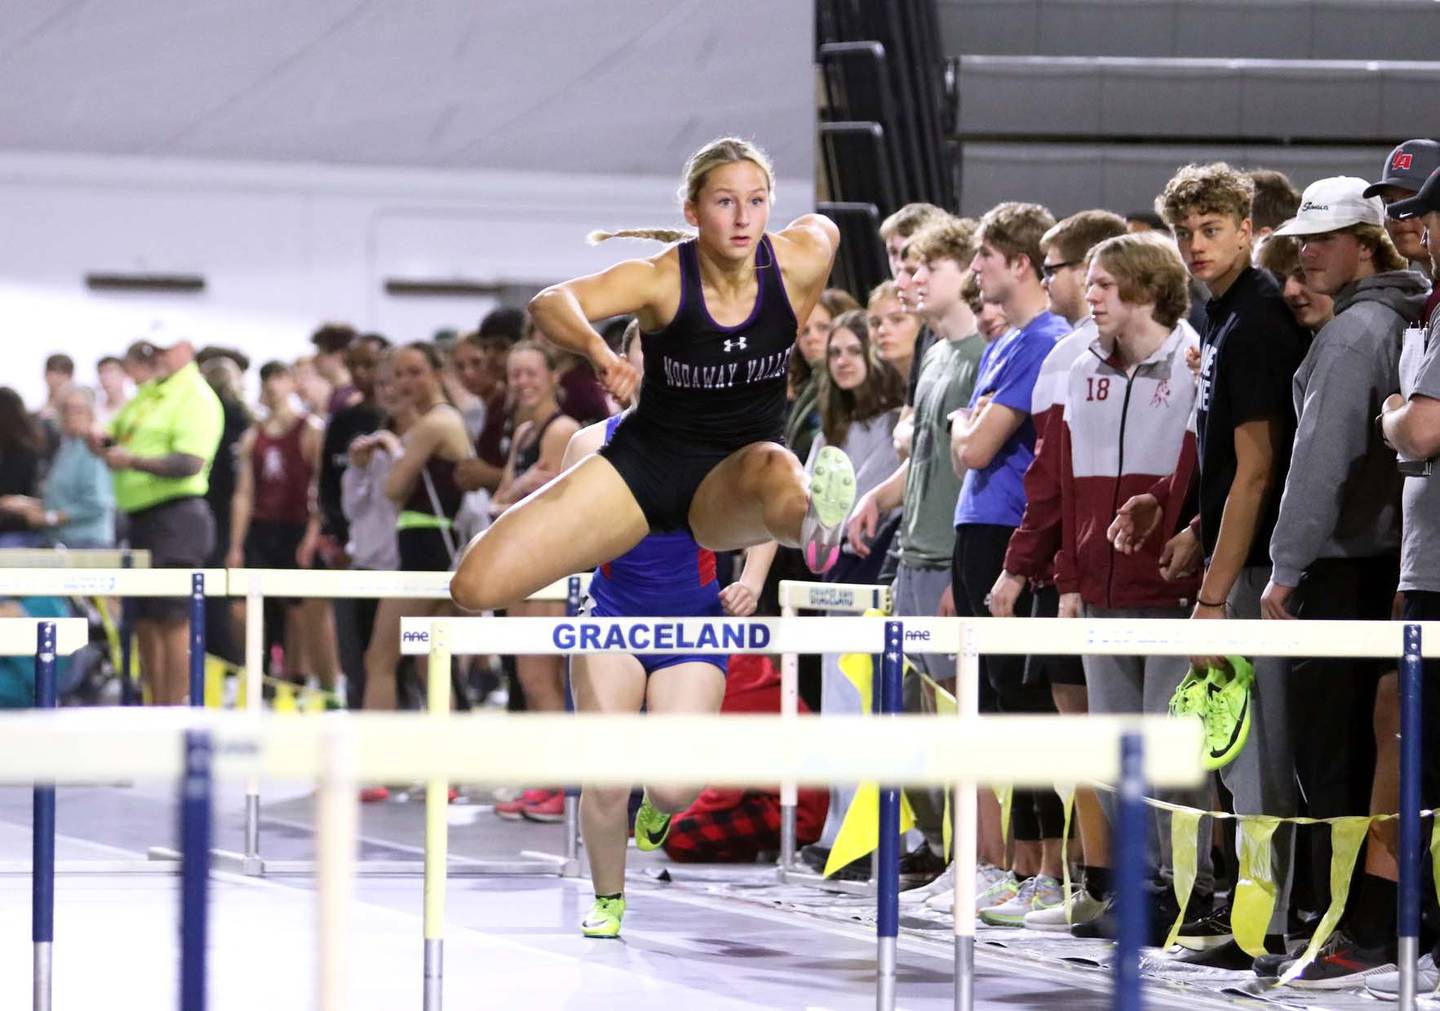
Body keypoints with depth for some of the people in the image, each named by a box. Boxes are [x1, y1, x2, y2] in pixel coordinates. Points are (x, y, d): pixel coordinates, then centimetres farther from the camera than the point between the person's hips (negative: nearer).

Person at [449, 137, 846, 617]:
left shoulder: (801, 261, -13)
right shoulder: (662, 279, -18)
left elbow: (822, 225, 13)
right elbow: (549, 303, -35)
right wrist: (596, 348, -55)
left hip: (732, 480, 0)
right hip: (646, 458, 0)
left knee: (776, 466, -42)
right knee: (477, 585, -12)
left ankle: (812, 529, -76)